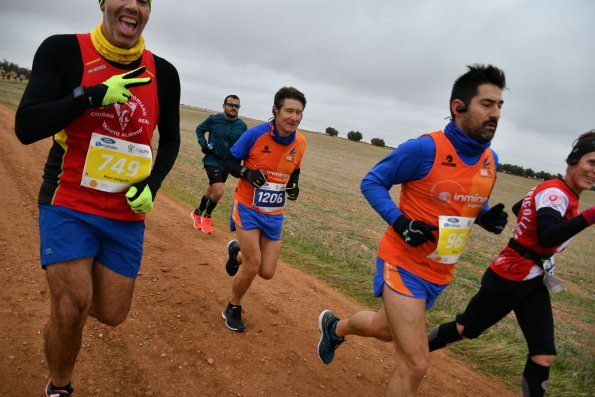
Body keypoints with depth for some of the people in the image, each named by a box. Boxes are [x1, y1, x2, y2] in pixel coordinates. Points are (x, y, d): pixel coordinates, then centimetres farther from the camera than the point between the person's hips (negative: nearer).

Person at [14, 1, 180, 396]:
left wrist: (152, 185, -3)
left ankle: (68, 281, 43)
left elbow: (171, 139, 13)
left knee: (111, 314, 7)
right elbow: (26, 127, -13)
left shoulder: (162, 73, 1)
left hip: (127, 213, 3)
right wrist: (94, 95, -24)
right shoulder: (63, 50, -7)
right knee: (71, 310, -10)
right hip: (69, 204, -3)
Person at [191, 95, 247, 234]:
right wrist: (203, 144, -9)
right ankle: (206, 216, 9)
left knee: (211, 191, 17)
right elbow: (199, 129, 7)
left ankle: (198, 213, 42)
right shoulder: (214, 119, -9)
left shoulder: (242, 126, -3)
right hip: (212, 160, -4)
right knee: (219, 191, -18)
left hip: (227, 164, 4)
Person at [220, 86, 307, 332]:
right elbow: (229, 161, -6)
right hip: (248, 209, -4)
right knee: (253, 265, -10)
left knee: (267, 272, 5)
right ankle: (233, 310, 18)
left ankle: (237, 252, 38)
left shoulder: (300, 142, -4)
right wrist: (247, 173, -25)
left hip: (274, 215, 4)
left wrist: (294, 185, -7)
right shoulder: (256, 134, -17)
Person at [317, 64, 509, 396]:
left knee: (386, 329, 26)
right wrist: (400, 222, -24)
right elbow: (371, 182, -11)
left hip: (441, 273, 7)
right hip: (405, 263, -7)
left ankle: (335, 327, 56)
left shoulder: (491, 160, 2)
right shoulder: (425, 148, -19)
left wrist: (488, 217, -4)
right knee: (415, 363, -9)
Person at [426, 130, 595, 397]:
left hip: (533, 282, 9)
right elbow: (547, 238, -38)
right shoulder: (555, 193, -21)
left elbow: (519, 208, 21)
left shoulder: (555, 191, 6)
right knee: (465, 329, 9)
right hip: (508, 279, -9)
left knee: (544, 356, 3)